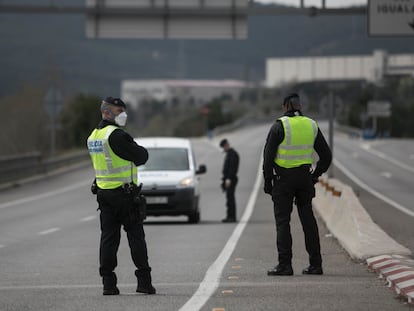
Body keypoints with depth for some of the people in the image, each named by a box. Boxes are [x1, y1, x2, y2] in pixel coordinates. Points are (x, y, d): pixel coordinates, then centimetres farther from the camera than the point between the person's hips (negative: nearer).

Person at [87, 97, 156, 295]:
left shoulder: (93, 136, 12)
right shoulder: (116, 135, -16)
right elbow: (140, 158, -15)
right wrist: (142, 151, 7)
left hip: (103, 191, 7)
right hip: (124, 193, -7)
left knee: (108, 236, 6)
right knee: (136, 236, -1)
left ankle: (108, 283, 3)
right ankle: (144, 281, -1)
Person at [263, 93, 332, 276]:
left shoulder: (279, 126, -8)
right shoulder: (311, 126, 7)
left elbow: (268, 156, -10)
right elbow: (326, 156, 11)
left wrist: (267, 182, -2)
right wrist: (315, 176, 16)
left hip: (283, 179, -4)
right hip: (305, 178, 4)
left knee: (282, 221, -2)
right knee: (308, 220, 9)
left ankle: (285, 264, -9)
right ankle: (315, 264, 8)